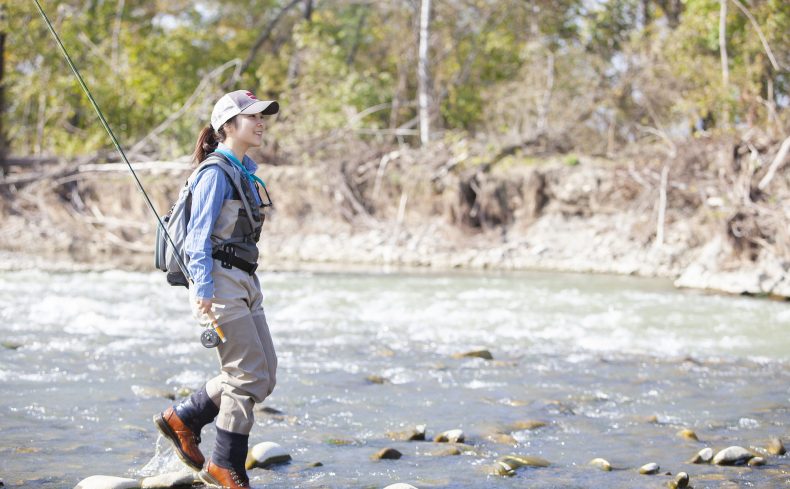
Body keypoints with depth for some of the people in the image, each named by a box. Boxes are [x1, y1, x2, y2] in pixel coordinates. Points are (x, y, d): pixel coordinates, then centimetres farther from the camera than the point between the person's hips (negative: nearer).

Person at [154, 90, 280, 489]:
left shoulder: (245, 171, 16)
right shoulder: (215, 172, -11)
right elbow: (199, 235, -15)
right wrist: (203, 291, -21)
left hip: (245, 284, 9)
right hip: (220, 281, -9)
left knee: (263, 373, 7)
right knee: (249, 374, -8)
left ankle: (182, 419, 18)